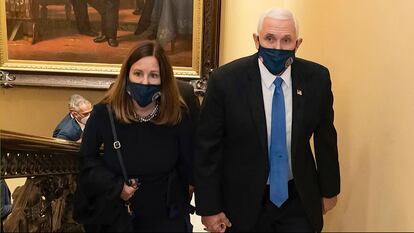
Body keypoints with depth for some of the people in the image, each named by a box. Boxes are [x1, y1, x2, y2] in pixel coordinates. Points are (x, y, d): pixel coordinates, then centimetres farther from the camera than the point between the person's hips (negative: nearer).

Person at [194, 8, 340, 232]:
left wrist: (329, 189, 12)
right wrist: (209, 207, -8)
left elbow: (325, 137, 4)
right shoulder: (225, 80, -16)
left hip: (299, 199, 2)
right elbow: (207, 148, -11)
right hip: (243, 201, -1)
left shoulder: (317, 78, -8)